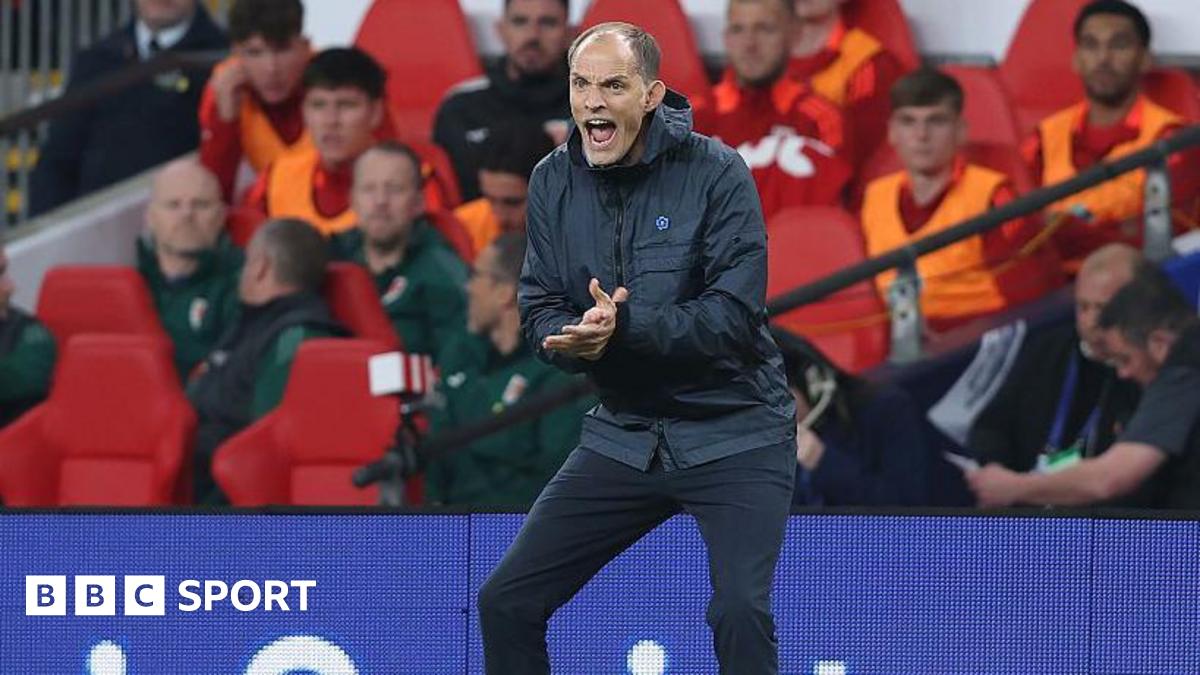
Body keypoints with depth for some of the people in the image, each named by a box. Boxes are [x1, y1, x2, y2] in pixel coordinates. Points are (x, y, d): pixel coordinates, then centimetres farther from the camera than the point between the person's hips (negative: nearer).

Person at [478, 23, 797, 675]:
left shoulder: (715, 173, -14)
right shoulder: (554, 181, 1)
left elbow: (735, 315, -21)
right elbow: (539, 311, 1)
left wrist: (622, 328, -33)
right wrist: (579, 338, -23)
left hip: (732, 431, -5)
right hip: (622, 434, 5)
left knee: (741, 615, -24)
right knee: (506, 603, 2)